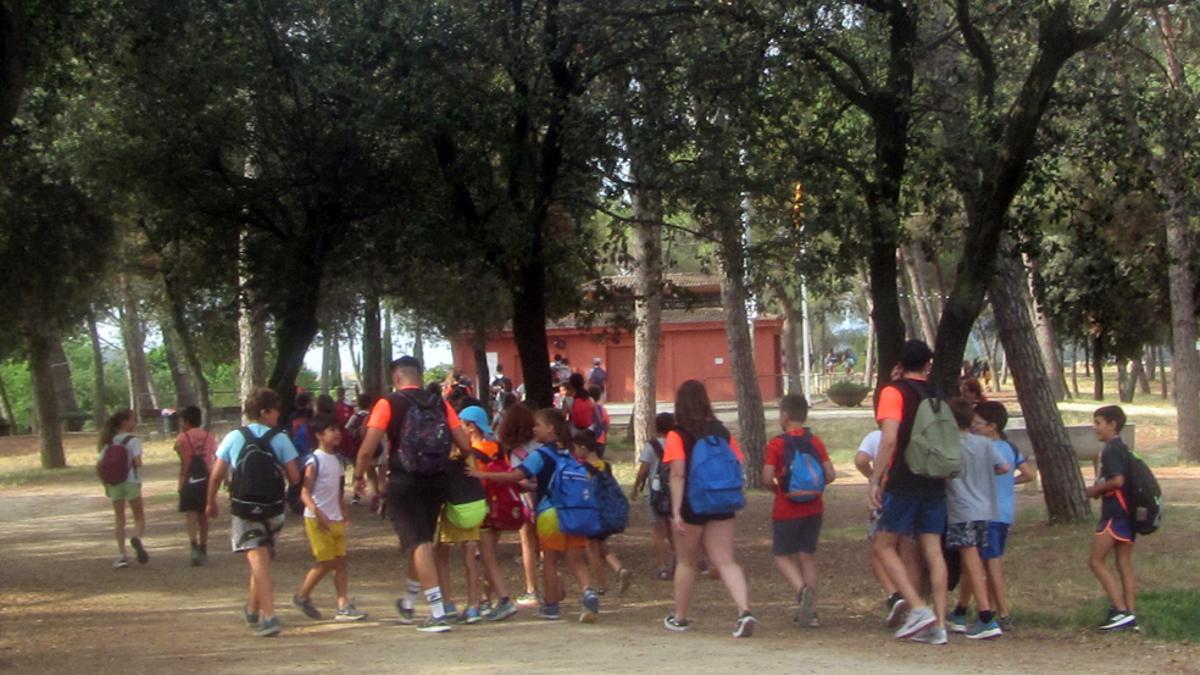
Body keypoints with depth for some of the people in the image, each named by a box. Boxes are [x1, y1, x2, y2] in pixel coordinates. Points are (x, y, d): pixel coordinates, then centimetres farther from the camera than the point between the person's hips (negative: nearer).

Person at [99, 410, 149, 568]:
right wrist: (138, 466, 6)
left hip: (114, 484, 4)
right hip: (131, 482, -4)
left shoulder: (109, 442, 8)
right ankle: (137, 538, -25)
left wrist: (106, 485, 11)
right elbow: (137, 462, -17)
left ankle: (121, 555, 3)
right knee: (139, 517, 6)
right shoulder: (132, 440, -6)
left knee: (119, 520, 10)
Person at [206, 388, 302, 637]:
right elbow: (294, 477, -7)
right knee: (262, 558, 20)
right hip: (273, 509, 1)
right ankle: (253, 609, 36)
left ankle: (268, 616, -22)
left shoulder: (233, 438, -1)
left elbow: (216, 475, 1)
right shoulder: (280, 439, -4)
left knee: (258, 560, -8)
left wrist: (211, 503, 16)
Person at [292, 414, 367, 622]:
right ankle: (302, 596, 16)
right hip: (317, 520, -7)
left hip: (336, 520, 7)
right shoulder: (314, 461, -11)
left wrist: (344, 515, 16)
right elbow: (305, 493, -16)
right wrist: (318, 513, -27)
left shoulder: (338, 459, 12)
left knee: (340, 562, 2)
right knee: (326, 562, -4)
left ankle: (343, 606, 1)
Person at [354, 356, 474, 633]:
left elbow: (368, 448, -10)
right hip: (436, 482, 5)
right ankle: (407, 605, 37)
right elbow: (465, 446, 1)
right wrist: (449, 459, 22)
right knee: (422, 541, 20)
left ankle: (437, 614, -13)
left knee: (418, 545, -5)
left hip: (403, 483, -5)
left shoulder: (388, 404, -5)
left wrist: (359, 475, 7)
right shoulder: (440, 405, 6)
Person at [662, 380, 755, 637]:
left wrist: (676, 511, -17)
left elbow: (678, 474, -17)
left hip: (691, 506, -3)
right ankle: (744, 611, -19)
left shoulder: (677, 436, -9)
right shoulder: (721, 431, 4)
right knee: (725, 561, 1)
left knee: (687, 562, 14)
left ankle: (679, 617, 28)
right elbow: (739, 465, 5)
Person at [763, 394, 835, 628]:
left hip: (786, 510, -4)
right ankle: (809, 611, 10)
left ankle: (802, 589, -21)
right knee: (808, 555, 11)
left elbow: (767, 478, -17)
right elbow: (830, 474, -1)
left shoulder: (776, 444, -10)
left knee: (783, 555, 7)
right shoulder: (815, 442, 3)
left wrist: (778, 489, 3)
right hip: (814, 508, 4)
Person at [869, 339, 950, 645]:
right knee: (933, 550, 5)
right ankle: (939, 623, 2)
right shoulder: (937, 394, 13)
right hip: (935, 483, 6)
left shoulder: (893, 392, -6)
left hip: (903, 482, -6)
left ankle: (918, 608, -10)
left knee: (885, 546, 4)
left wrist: (875, 480, -12)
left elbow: (889, 439, -16)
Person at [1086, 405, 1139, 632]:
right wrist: (1100, 489, 11)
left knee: (1096, 560, -6)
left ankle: (1121, 610, -11)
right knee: (1125, 564, 9)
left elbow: (1117, 480, -24)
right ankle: (1130, 615, 8)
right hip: (1127, 512, 10)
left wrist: (1095, 489, -9)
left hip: (1115, 514, -10)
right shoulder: (1122, 448, 17)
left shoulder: (1111, 450, -13)